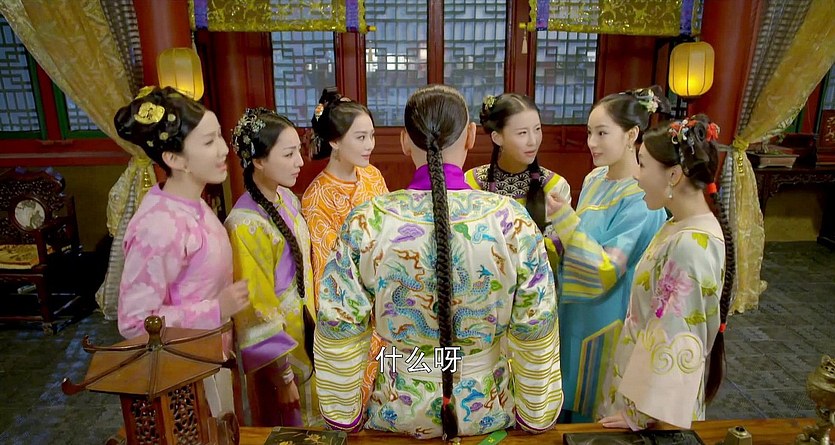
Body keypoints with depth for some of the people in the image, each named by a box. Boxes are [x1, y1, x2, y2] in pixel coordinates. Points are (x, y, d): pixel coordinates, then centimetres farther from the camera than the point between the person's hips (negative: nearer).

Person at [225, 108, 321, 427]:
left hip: (305, 331, 7)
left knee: (309, 417, 27)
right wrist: (283, 376, -16)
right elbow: (257, 310, -22)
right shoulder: (246, 224, -27)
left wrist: (311, 316, 14)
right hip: (277, 346, -7)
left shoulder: (287, 198, -4)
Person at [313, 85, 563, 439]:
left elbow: (338, 332, -13)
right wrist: (535, 416, 2)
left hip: (399, 409, 0)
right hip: (488, 409, 1)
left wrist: (344, 415, 2)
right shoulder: (513, 221, -19)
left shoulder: (366, 223, -19)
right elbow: (535, 334, -13)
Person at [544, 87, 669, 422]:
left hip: (604, 320, -7)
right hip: (574, 310, 7)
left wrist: (566, 221, -33)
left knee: (590, 410, 13)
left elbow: (607, 271, -25)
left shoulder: (642, 199, -22)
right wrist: (556, 237, -6)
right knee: (567, 393, 23)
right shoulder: (594, 178, 1)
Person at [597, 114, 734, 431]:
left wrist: (641, 413, -18)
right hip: (649, 376, 8)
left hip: (657, 399, -8)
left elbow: (674, 342, -26)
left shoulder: (690, 245, -28)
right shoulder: (684, 228, 0)